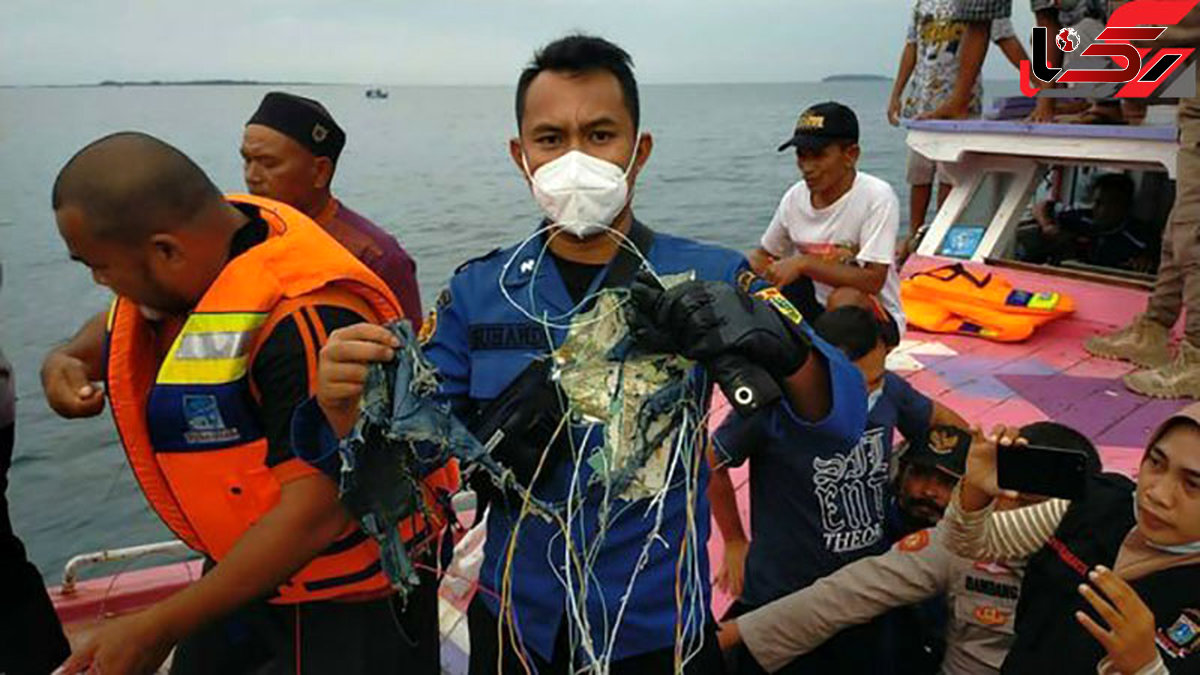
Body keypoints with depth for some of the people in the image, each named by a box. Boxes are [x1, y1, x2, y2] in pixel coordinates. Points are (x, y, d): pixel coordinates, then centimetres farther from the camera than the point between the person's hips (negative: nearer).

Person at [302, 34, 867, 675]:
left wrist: (779, 345, -40)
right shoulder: (477, 292, -6)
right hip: (513, 624, 2)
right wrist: (347, 406, -30)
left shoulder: (710, 281, -12)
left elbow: (839, 417, -18)